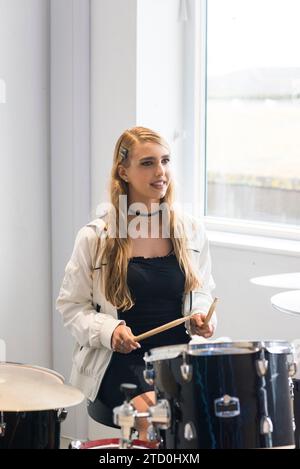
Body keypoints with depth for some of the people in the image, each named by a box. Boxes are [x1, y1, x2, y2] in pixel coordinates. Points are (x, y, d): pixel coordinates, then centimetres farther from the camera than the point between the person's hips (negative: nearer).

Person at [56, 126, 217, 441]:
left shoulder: (191, 231, 6)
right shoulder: (95, 238, -4)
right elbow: (71, 306, 3)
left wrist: (201, 317, -4)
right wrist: (108, 330, -15)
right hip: (120, 359, -3)